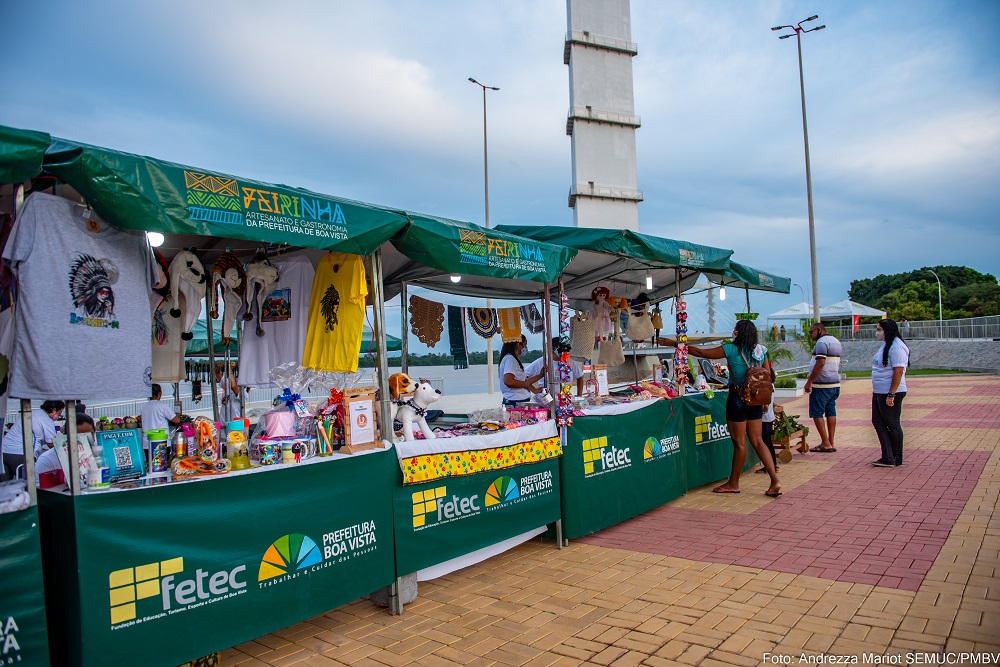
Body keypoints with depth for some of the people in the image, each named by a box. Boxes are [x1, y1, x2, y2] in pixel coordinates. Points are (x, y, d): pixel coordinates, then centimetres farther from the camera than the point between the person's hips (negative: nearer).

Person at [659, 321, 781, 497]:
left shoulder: (732, 349, -11)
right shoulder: (761, 351, 4)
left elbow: (700, 352, -9)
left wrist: (674, 343, -2)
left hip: (738, 398, -6)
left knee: (739, 442, 4)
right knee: (757, 441, 11)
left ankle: (733, 483, 18)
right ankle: (775, 481, 8)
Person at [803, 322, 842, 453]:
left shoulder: (822, 342, -14)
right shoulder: (836, 342, 17)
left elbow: (820, 363, -23)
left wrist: (809, 381, -19)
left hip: (822, 385, -9)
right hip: (835, 383, 9)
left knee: (816, 413, -3)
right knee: (831, 412, 10)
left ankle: (825, 443, -4)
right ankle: (831, 443, 12)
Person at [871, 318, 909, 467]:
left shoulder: (896, 347, -18)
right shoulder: (886, 345, 14)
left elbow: (898, 372, -23)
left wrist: (891, 395, -24)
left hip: (890, 393, -10)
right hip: (879, 392, 10)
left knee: (892, 425, 1)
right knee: (878, 422, 10)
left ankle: (896, 460, 14)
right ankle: (888, 458, 14)